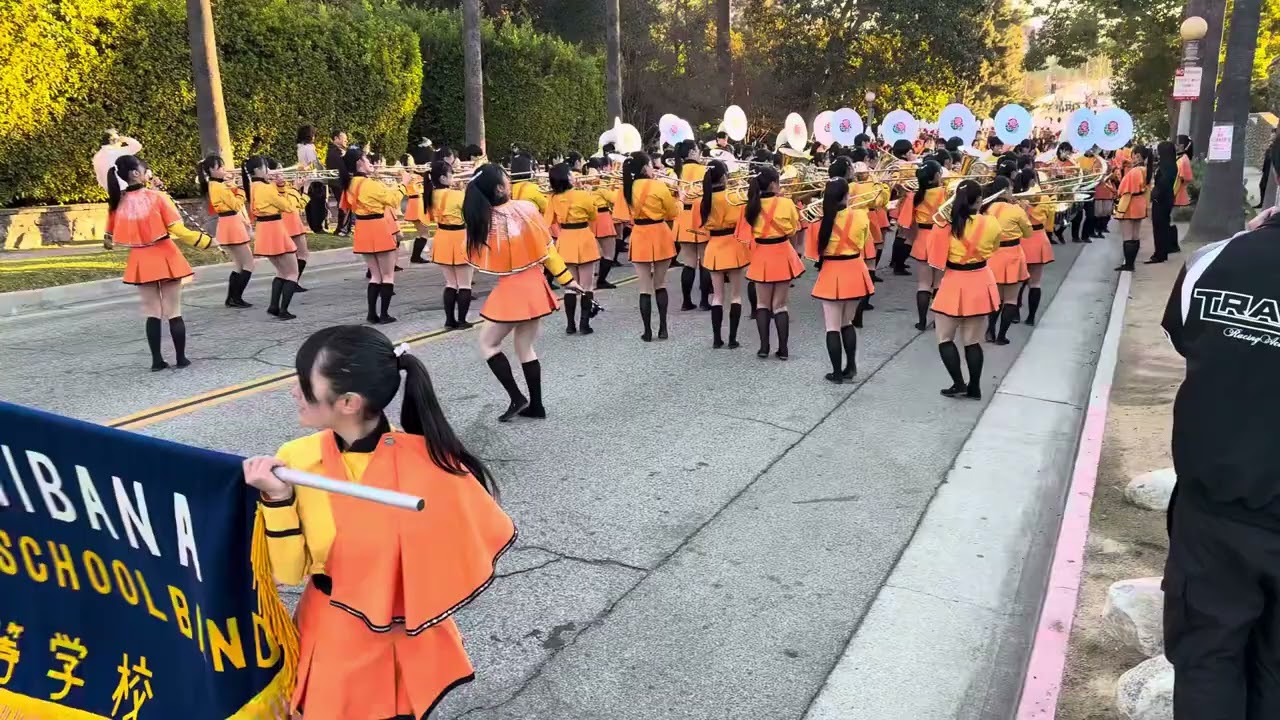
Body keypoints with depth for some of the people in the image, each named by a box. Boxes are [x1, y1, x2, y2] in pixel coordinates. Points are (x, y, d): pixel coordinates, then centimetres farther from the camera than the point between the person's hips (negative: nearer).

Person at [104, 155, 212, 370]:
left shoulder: (117, 203, -2)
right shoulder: (157, 196, -13)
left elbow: (111, 235, 6)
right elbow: (178, 230, -15)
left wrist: (108, 243, 29)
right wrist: (206, 241, -4)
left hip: (141, 262, 3)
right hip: (165, 258, -3)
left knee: (152, 314, 11)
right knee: (174, 312, 6)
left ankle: (157, 360, 10)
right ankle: (181, 358, 10)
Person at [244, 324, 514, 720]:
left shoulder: (428, 459, -21)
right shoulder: (296, 460, -12)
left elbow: (484, 537, -7)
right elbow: (290, 570, -7)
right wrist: (278, 499, -19)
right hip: (330, 643, 2)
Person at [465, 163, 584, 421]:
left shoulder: (481, 220, -12)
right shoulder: (526, 208, -7)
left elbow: (477, 258, 2)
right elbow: (547, 248, -2)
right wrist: (567, 279, 8)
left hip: (511, 290, -4)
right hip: (535, 286, 4)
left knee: (488, 343, 13)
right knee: (525, 348, 16)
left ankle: (517, 398, 6)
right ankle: (536, 406, 21)